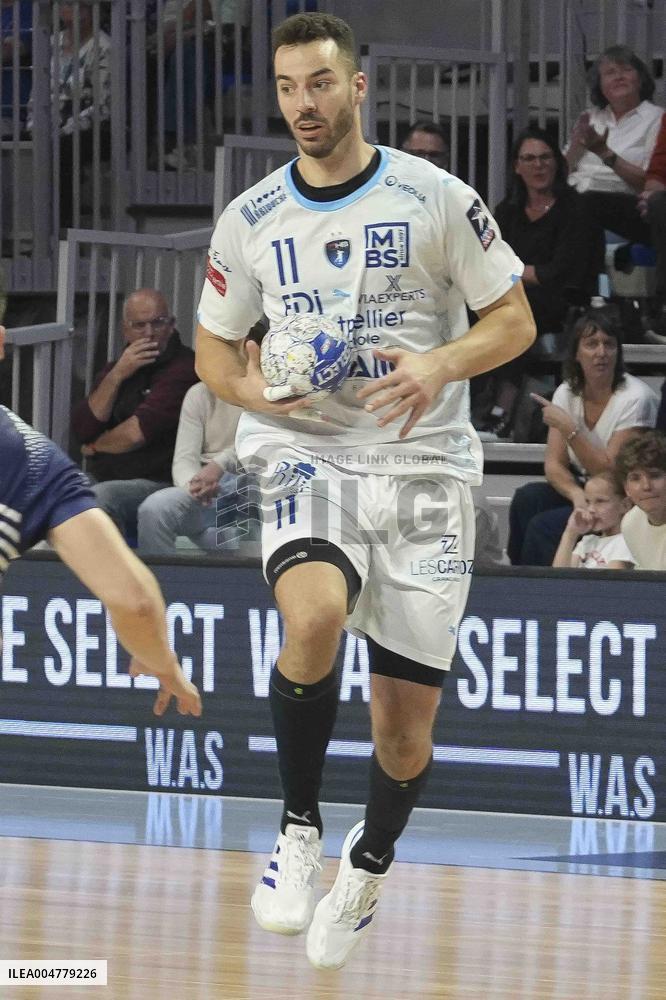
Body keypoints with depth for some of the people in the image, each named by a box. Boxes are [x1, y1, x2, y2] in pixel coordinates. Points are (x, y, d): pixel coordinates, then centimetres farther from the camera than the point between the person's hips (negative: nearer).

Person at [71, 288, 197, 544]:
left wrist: (96, 446, 7)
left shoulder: (184, 368, -8)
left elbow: (136, 434, -13)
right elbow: (83, 429, 6)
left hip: (158, 483, -7)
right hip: (103, 481, 7)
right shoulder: (114, 369, 19)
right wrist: (116, 376, -4)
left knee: (99, 498, -34)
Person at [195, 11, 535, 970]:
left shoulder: (436, 200, -3)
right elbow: (213, 350, 15)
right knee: (314, 616, -33)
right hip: (306, 458, 0)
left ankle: (371, 863, 35)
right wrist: (256, 388, -8)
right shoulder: (251, 220, 4)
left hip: (423, 466, 0)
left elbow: (514, 321, 2)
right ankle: (299, 825, -13)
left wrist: (441, 365, -18)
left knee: (405, 722, 4)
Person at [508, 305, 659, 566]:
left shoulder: (635, 398, -16)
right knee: (526, 498, -23)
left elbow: (609, 471, -16)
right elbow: (554, 464, -1)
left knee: (543, 526, -26)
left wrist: (569, 429, -24)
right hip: (584, 491, 6)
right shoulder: (567, 393, 2)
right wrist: (576, 494, -23)